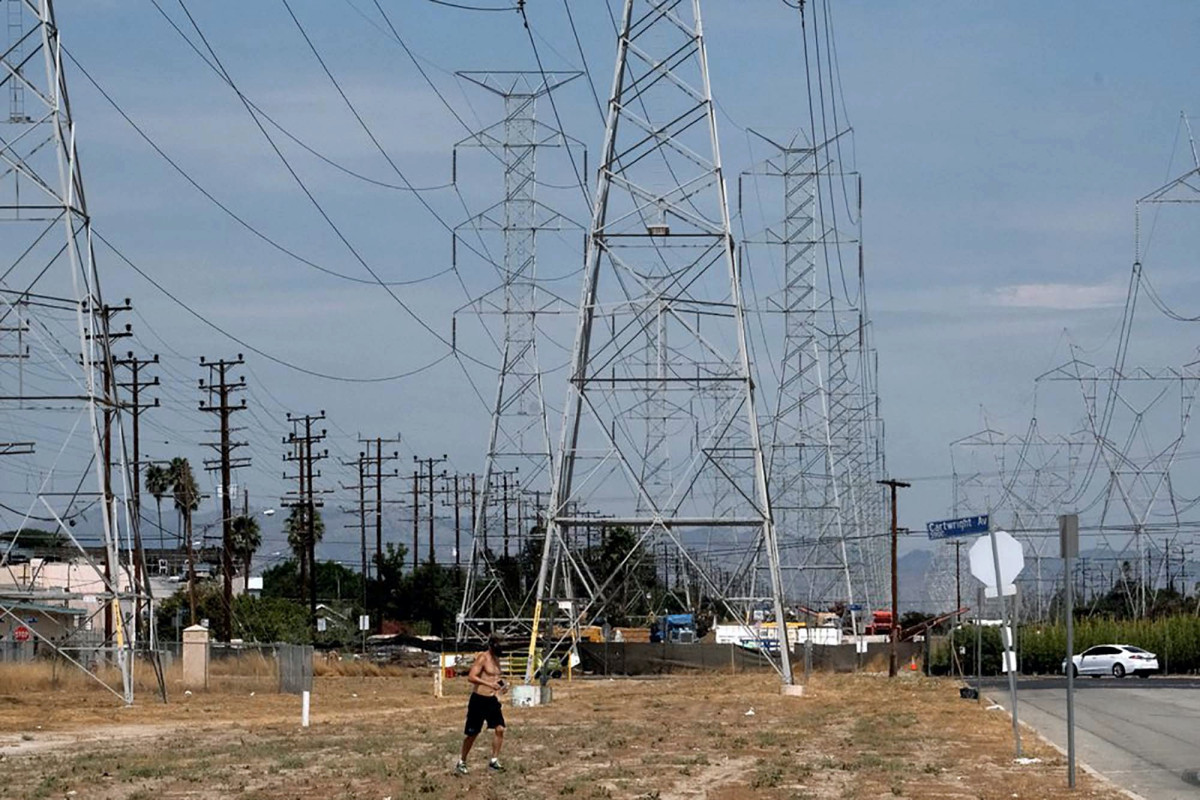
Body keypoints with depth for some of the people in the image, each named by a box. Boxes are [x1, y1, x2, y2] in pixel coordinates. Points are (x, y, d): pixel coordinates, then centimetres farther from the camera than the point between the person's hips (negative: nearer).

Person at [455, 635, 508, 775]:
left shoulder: (496, 659, 12)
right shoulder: (482, 658, -13)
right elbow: (471, 677, -24)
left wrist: (502, 685, 5)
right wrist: (489, 684, -33)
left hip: (492, 700, 7)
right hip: (479, 699, -7)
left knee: (499, 729, -5)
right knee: (472, 733, 2)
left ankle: (494, 762, 1)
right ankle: (461, 762, 16)